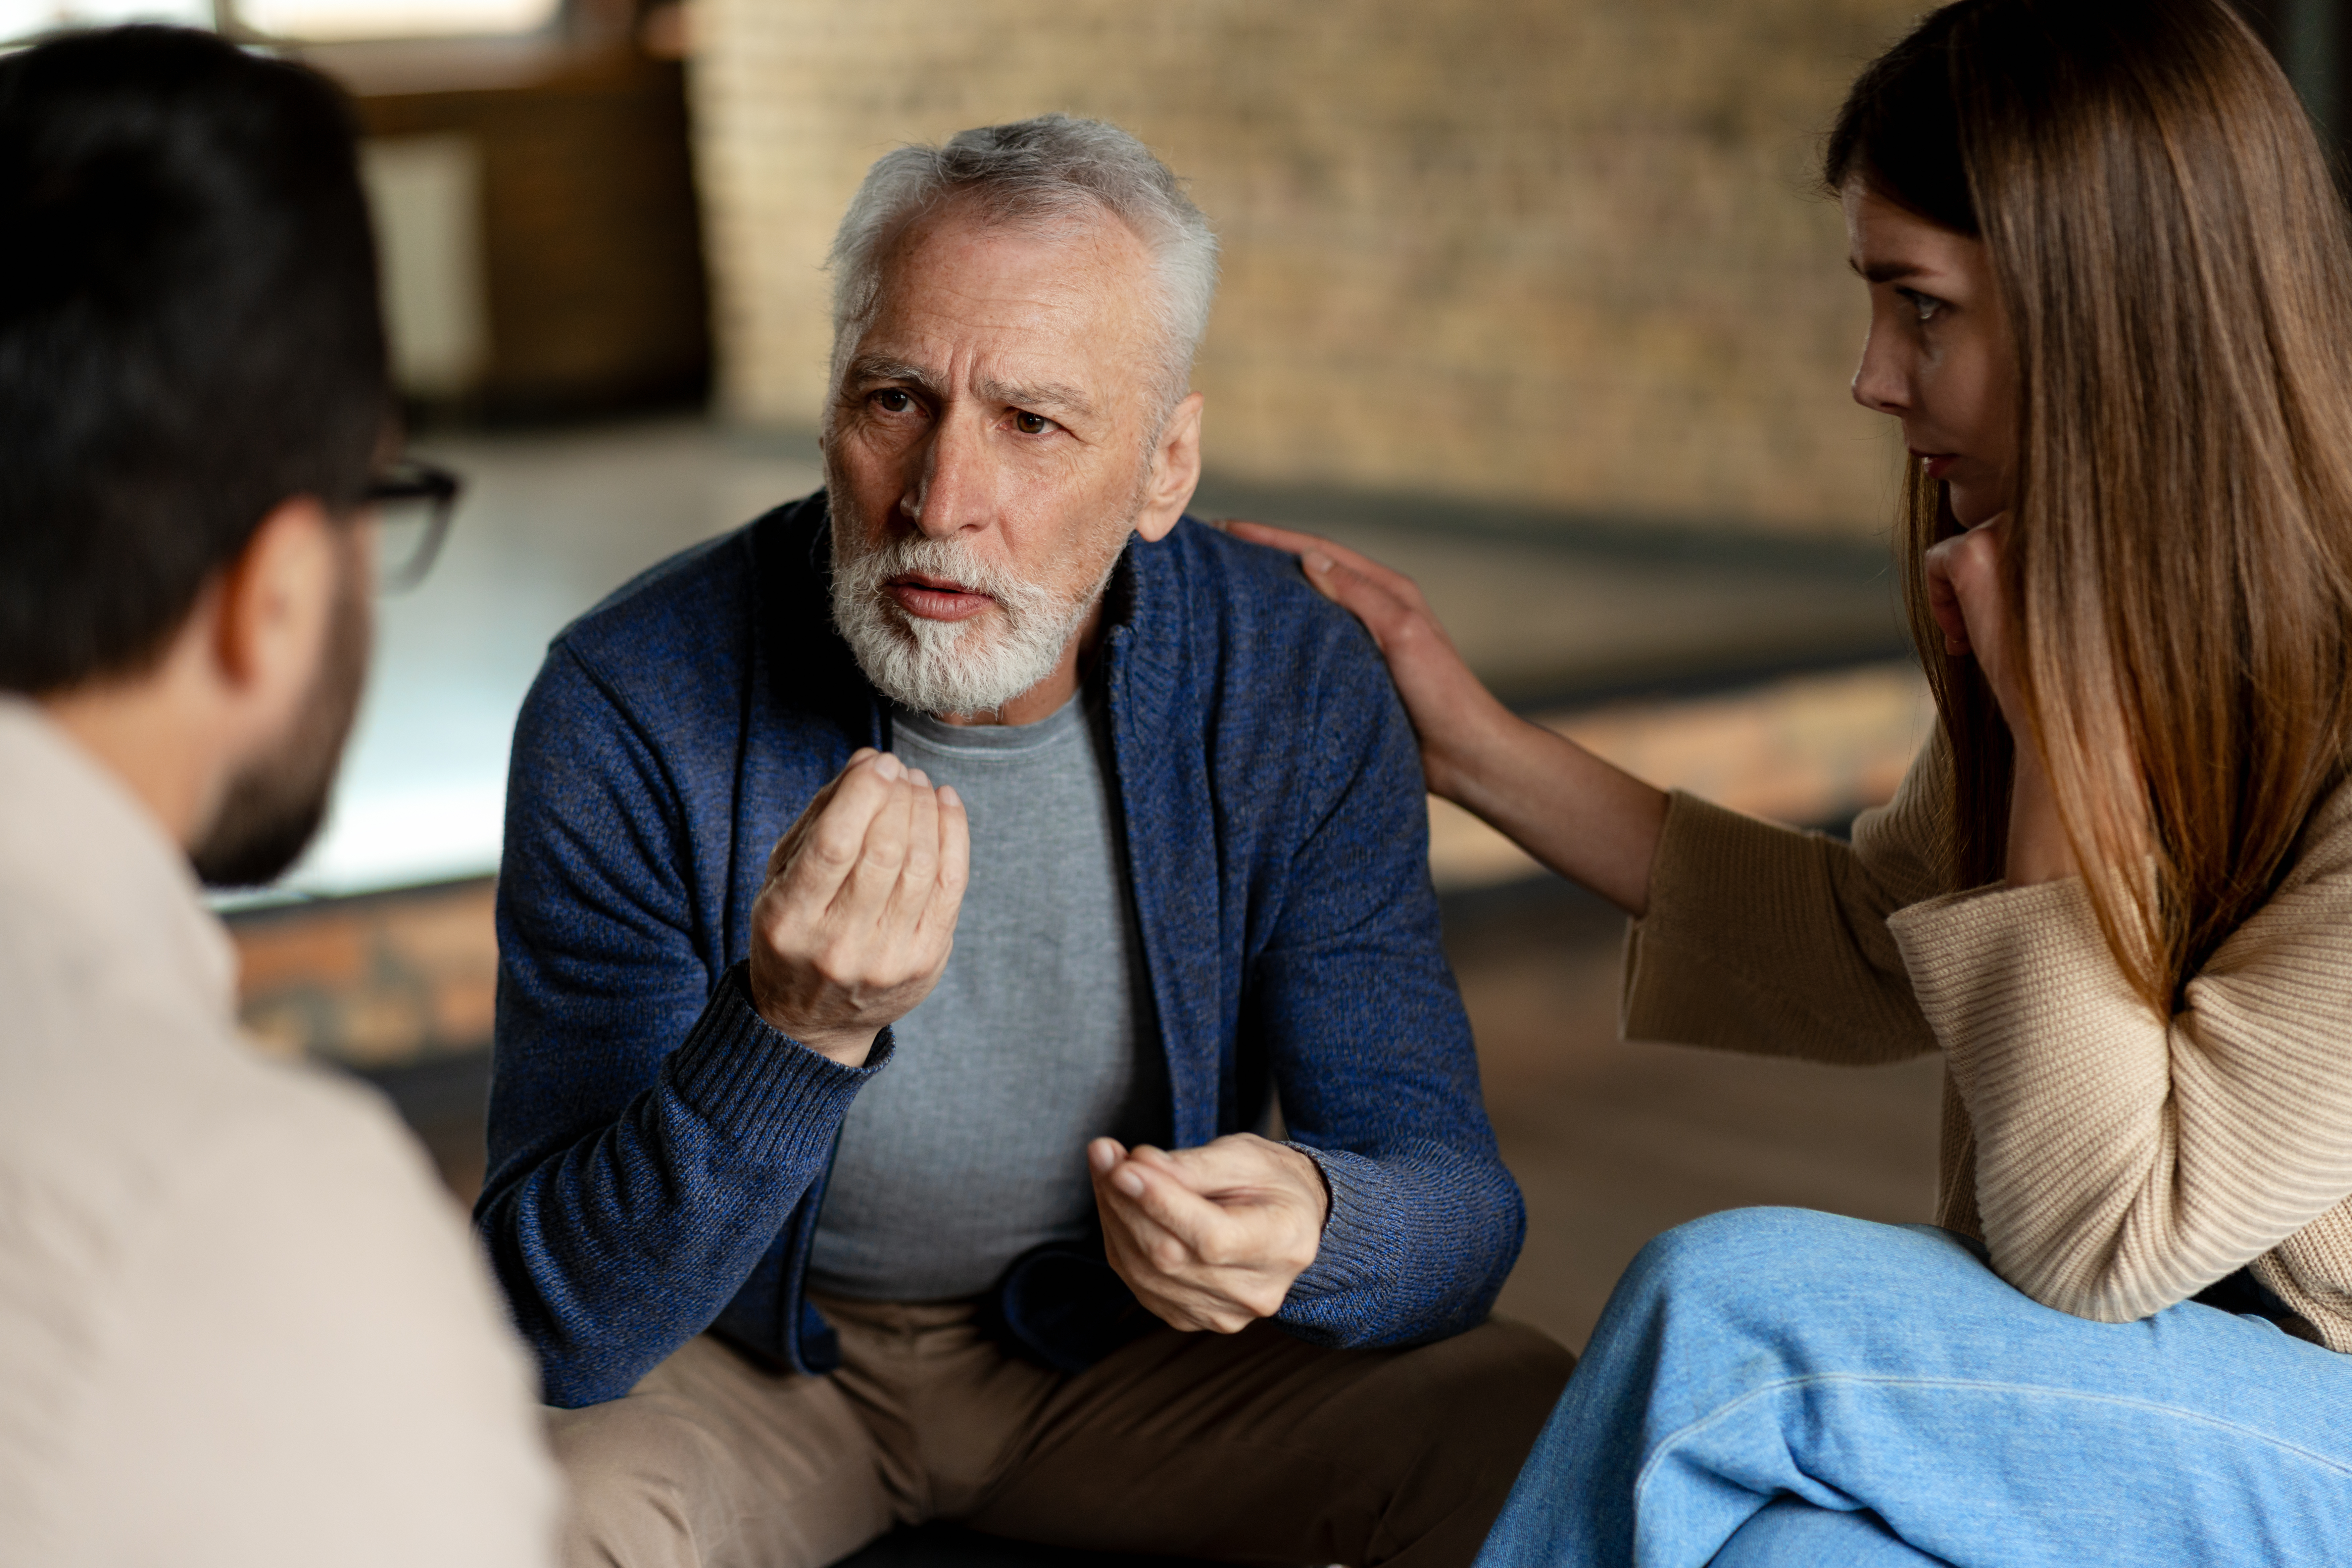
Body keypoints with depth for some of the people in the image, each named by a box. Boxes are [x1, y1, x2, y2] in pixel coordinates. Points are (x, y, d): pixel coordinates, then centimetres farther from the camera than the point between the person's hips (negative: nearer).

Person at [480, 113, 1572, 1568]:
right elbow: (566, 1327, -26)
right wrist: (793, 1033, -44)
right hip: (747, 1345, -2)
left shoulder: (1296, 686, -16)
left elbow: (1455, 1206, -14)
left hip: (1131, 1323, 3)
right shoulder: (630, 710, -24)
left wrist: (1313, 1229, -40)